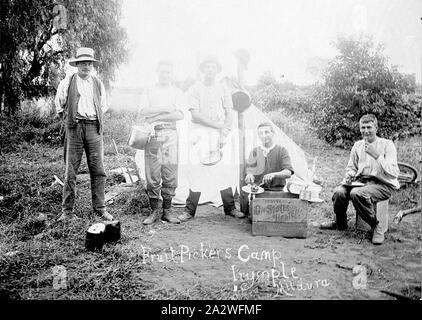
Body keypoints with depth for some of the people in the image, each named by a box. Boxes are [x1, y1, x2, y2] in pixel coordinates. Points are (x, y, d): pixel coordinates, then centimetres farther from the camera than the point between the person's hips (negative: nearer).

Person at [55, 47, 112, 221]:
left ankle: (100, 208, 9)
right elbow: (59, 104, 13)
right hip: (74, 128, -2)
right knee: (70, 171, -1)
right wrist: (68, 121, 10)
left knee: (98, 170, 0)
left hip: (94, 128, 2)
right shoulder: (67, 82, 6)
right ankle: (67, 210, 8)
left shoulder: (98, 83, 14)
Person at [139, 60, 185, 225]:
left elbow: (180, 114, -1)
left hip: (170, 133, 0)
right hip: (152, 134, 0)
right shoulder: (150, 92, 17)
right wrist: (164, 108, -8)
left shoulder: (177, 92, 15)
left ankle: (167, 210, 7)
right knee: (152, 173, -4)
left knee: (170, 173, -3)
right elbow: (143, 111, 0)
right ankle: (154, 210, 5)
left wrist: (156, 116, -5)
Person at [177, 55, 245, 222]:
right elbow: (195, 115, -7)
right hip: (200, 132, -2)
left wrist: (224, 133, -9)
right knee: (196, 169, -4)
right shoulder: (195, 89, 3)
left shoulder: (223, 90, 11)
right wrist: (218, 125, -11)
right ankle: (190, 210, 4)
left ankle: (230, 208, 11)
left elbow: (229, 114, 6)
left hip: (219, 133, 2)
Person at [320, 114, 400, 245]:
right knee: (339, 192, -24)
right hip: (361, 181, 5)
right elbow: (351, 167, 22)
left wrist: (377, 155, -22)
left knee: (356, 193, -35)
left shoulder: (387, 144, -4)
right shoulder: (358, 145, 11)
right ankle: (340, 223, 6)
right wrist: (350, 174, -2)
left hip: (383, 184, -5)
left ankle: (376, 227, -11)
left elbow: (393, 173, -14)